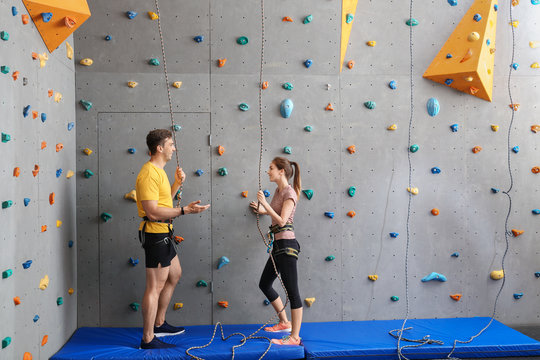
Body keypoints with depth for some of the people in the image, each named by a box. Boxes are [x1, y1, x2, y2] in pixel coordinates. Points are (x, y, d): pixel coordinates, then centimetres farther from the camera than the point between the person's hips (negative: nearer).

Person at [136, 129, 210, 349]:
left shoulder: (158, 171, 15)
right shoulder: (149, 174, -19)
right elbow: (152, 212, -26)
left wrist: (177, 184, 11)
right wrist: (185, 210, -27)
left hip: (163, 233, 11)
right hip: (155, 234, -11)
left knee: (174, 275, 22)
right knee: (155, 287, -5)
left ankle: (159, 324, 33)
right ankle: (148, 339, 4)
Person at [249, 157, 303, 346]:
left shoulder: (289, 193, -13)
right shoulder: (278, 191, 14)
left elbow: (282, 220, -21)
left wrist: (265, 203, -19)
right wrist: (263, 210, 20)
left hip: (287, 245, -11)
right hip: (279, 245, 11)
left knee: (292, 291, -6)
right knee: (264, 284, 19)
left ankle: (295, 337, 0)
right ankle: (284, 322, 31)